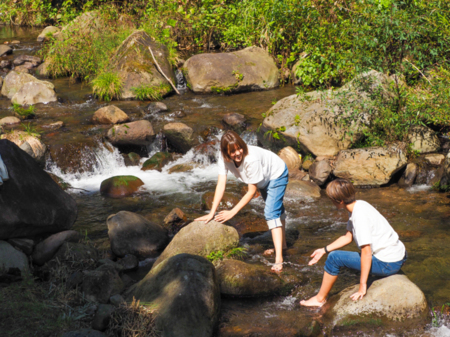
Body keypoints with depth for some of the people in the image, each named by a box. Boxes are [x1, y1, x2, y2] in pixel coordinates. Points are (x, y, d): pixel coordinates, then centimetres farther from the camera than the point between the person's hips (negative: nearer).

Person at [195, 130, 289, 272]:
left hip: (277, 174, -7)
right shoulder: (224, 157, -28)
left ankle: (279, 258, -25)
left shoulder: (252, 159, -43)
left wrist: (233, 212, -35)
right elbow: (221, 185, -29)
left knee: (271, 213, -22)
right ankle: (282, 243, 46)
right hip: (263, 179, 7)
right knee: (276, 209, 25)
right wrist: (212, 213, -35)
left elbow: (252, 191, -35)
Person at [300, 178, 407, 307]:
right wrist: (324, 250, 15)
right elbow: (348, 237, 18)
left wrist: (362, 286, -21)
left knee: (334, 258, -7)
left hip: (388, 264, -10)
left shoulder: (360, 216, -22)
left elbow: (366, 253, -24)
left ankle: (320, 299, 8)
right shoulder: (359, 205, 7)